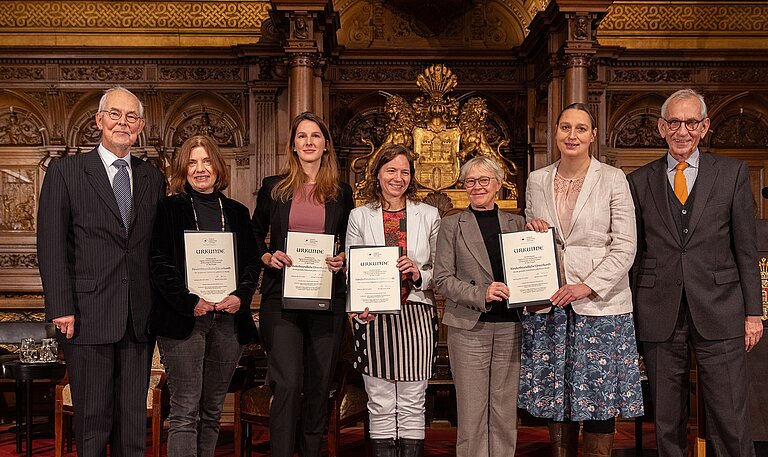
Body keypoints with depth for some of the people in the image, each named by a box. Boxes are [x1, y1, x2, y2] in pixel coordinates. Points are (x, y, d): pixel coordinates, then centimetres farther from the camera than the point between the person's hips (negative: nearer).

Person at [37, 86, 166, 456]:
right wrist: (60, 308, -11)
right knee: (92, 416, 4)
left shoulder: (152, 179, 12)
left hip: (140, 316, 3)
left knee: (134, 418, 10)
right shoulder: (65, 171, 1)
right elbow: (51, 245, -4)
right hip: (88, 315, -3)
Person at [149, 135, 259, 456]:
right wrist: (190, 302, -14)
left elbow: (252, 261, 13)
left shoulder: (237, 212, 16)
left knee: (212, 410, 10)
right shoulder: (169, 209, 4)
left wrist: (241, 296, -6)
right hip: (183, 319, -4)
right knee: (185, 412, -6)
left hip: (229, 319, 4)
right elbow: (160, 263, -4)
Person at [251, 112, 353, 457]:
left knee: (319, 383, 8)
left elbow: (350, 244, 16)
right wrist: (267, 257, -6)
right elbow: (255, 236, 13)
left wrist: (343, 259, -4)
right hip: (281, 296, -2)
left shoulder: (341, 192, 10)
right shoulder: (273, 188, 7)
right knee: (287, 383, -11)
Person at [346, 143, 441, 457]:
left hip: (416, 317, 1)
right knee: (381, 408, 5)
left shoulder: (429, 215, 8)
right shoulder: (359, 216, 7)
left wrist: (419, 274, -12)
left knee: (412, 407, 5)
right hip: (373, 317, 0)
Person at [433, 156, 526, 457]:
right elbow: (442, 279, -2)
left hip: (510, 327, 2)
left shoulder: (517, 224, 12)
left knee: (505, 412, 6)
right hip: (469, 328, -2)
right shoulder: (452, 225, 5)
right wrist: (481, 294, -14)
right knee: (472, 413, 2)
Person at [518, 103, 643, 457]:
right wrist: (531, 231, -4)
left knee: (600, 401, 1)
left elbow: (624, 248, -5)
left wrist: (588, 287, -17)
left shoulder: (613, 179, -1)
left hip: (600, 305, -3)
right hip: (547, 305, 3)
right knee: (555, 399, 8)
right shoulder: (537, 181, 9)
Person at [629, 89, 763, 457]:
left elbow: (746, 248, 5)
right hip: (659, 315, 1)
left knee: (730, 420, 0)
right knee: (667, 421, 9)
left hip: (719, 315, -1)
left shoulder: (733, 173, 6)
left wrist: (753, 312, 1)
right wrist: (629, 315, 7)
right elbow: (634, 253, 9)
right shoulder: (639, 181, 7)